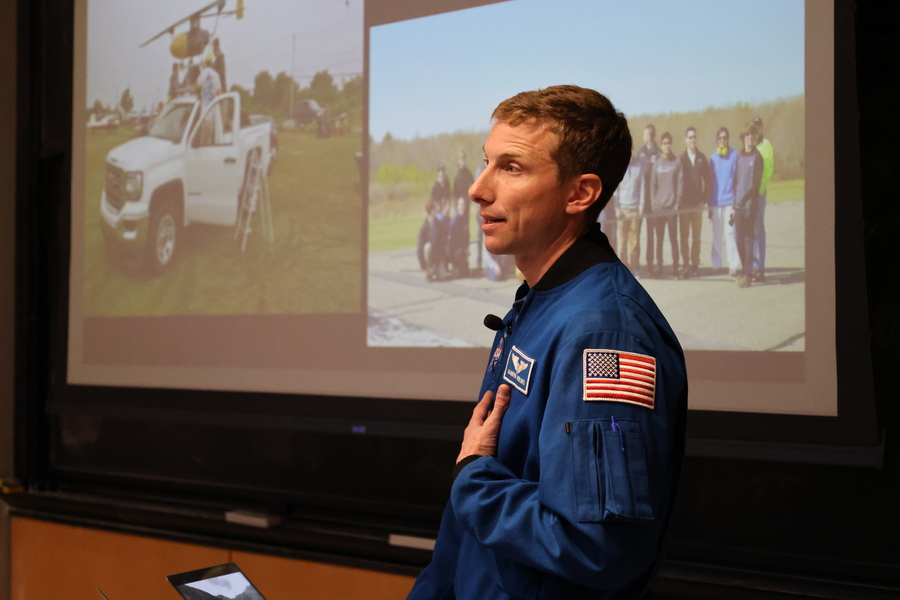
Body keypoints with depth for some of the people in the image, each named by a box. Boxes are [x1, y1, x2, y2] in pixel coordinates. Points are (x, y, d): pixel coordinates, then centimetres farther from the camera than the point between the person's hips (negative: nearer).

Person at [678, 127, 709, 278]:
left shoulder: (702, 158, 7)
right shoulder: (681, 159, 3)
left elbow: (706, 181, 8)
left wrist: (704, 199, 0)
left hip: (697, 203, 1)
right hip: (684, 203, -1)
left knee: (696, 237, 4)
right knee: (684, 237, -1)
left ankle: (695, 265, 9)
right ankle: (686, 266, 3)